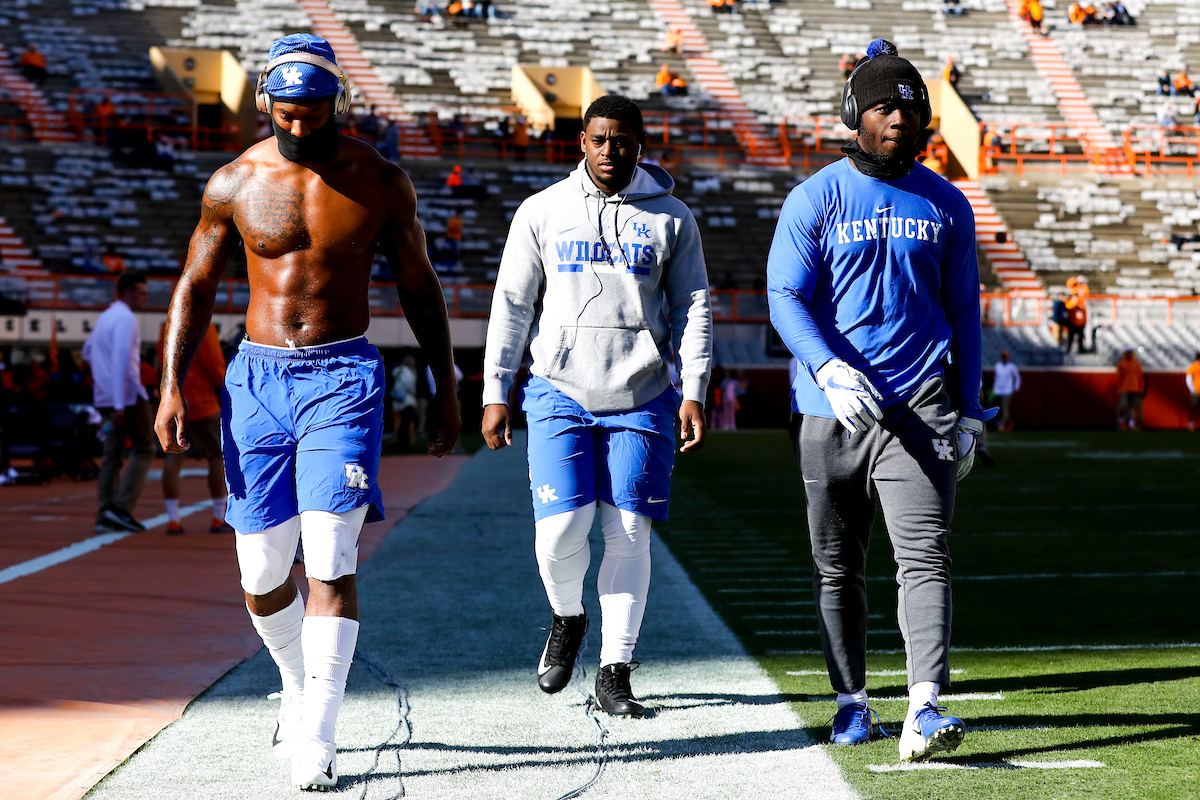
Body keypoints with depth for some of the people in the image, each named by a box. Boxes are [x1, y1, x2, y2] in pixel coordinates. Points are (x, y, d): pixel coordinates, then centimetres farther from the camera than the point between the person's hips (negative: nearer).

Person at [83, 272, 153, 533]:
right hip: (128, 395, -9)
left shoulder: (105, 317, 17)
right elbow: (121, 359, -21)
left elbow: (87, 351, 28)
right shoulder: (126, 318, -13)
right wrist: (119, 404, -25)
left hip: (104, 397, 9)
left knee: (111, 454, 8)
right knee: (143, 449, 0)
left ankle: (105, 515, 3)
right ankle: (121, 507, -9)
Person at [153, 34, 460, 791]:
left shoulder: (380, 182, 0)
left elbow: (419, 285, 10)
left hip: (344, 376, -2)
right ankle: (299, 686, 34)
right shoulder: (235, 183, 1)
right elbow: (195, 286, 8)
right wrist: (172, 386, -2)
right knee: (261, 573, 6)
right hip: (257, 378, 2)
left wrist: (446, 386, 11)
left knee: (331, 558, -16)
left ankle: (316, 737, -14)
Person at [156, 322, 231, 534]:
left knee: (173, 457, 4)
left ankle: (173, 519, 1)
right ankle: (219, 519, 8)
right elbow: (214, 364, -12)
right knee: (218, 456, 6)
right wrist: (225, 388, 2)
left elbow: (162, 363, 14)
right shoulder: (204, 327, -11)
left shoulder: (166, 327, 9)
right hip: (201, 401, -6)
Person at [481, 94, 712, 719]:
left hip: (640, 398, 1)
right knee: (560, 529, -11)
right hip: (559, 390, 0)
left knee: (628, 536, -1)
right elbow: (511, 305, 8)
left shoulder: (671, 220, 7)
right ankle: (567, 616, 22)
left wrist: (693, 392, -1)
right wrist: (496, 392, 4)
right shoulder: (542, 212, 6)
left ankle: (615, 673, 9)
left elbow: (693, 309, 9)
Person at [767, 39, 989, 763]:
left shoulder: (947, 206, 11)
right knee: (837, 566, 8)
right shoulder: (815, 199, 3)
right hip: (831, 408, 0)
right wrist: (830, 369, -23)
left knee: (925, 555, -14)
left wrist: (969, 411, 10)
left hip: (919, 408, 0)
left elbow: (964, 311, 15)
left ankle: (925, 708, -22)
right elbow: (785, 296, -5)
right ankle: (853, 702, 21)